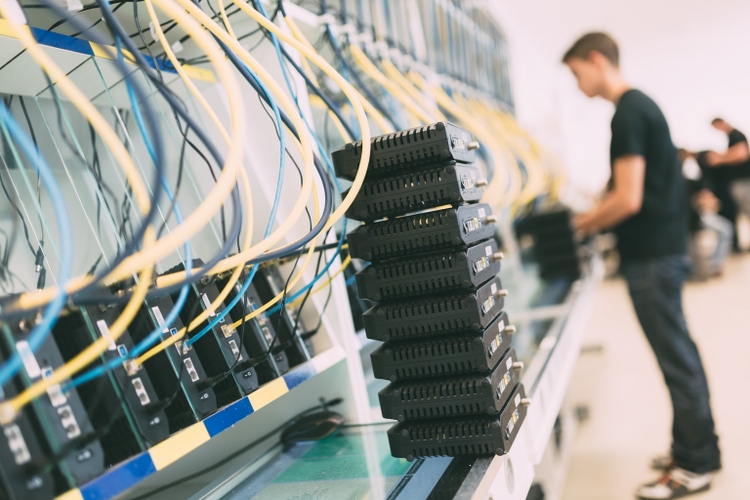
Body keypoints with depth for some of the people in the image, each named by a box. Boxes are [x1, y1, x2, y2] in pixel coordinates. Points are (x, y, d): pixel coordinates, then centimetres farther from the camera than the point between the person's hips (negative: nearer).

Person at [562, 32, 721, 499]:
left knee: (675, 356, 0)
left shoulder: (628, 114, -17)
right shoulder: (642, 104, 14)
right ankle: (700, 447, 31)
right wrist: (595, 215, 12)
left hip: (652, 256, -10)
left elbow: (629, 200, -22)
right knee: (679, 350, 17)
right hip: (666, 246, 10)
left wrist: (582, 226, -8)